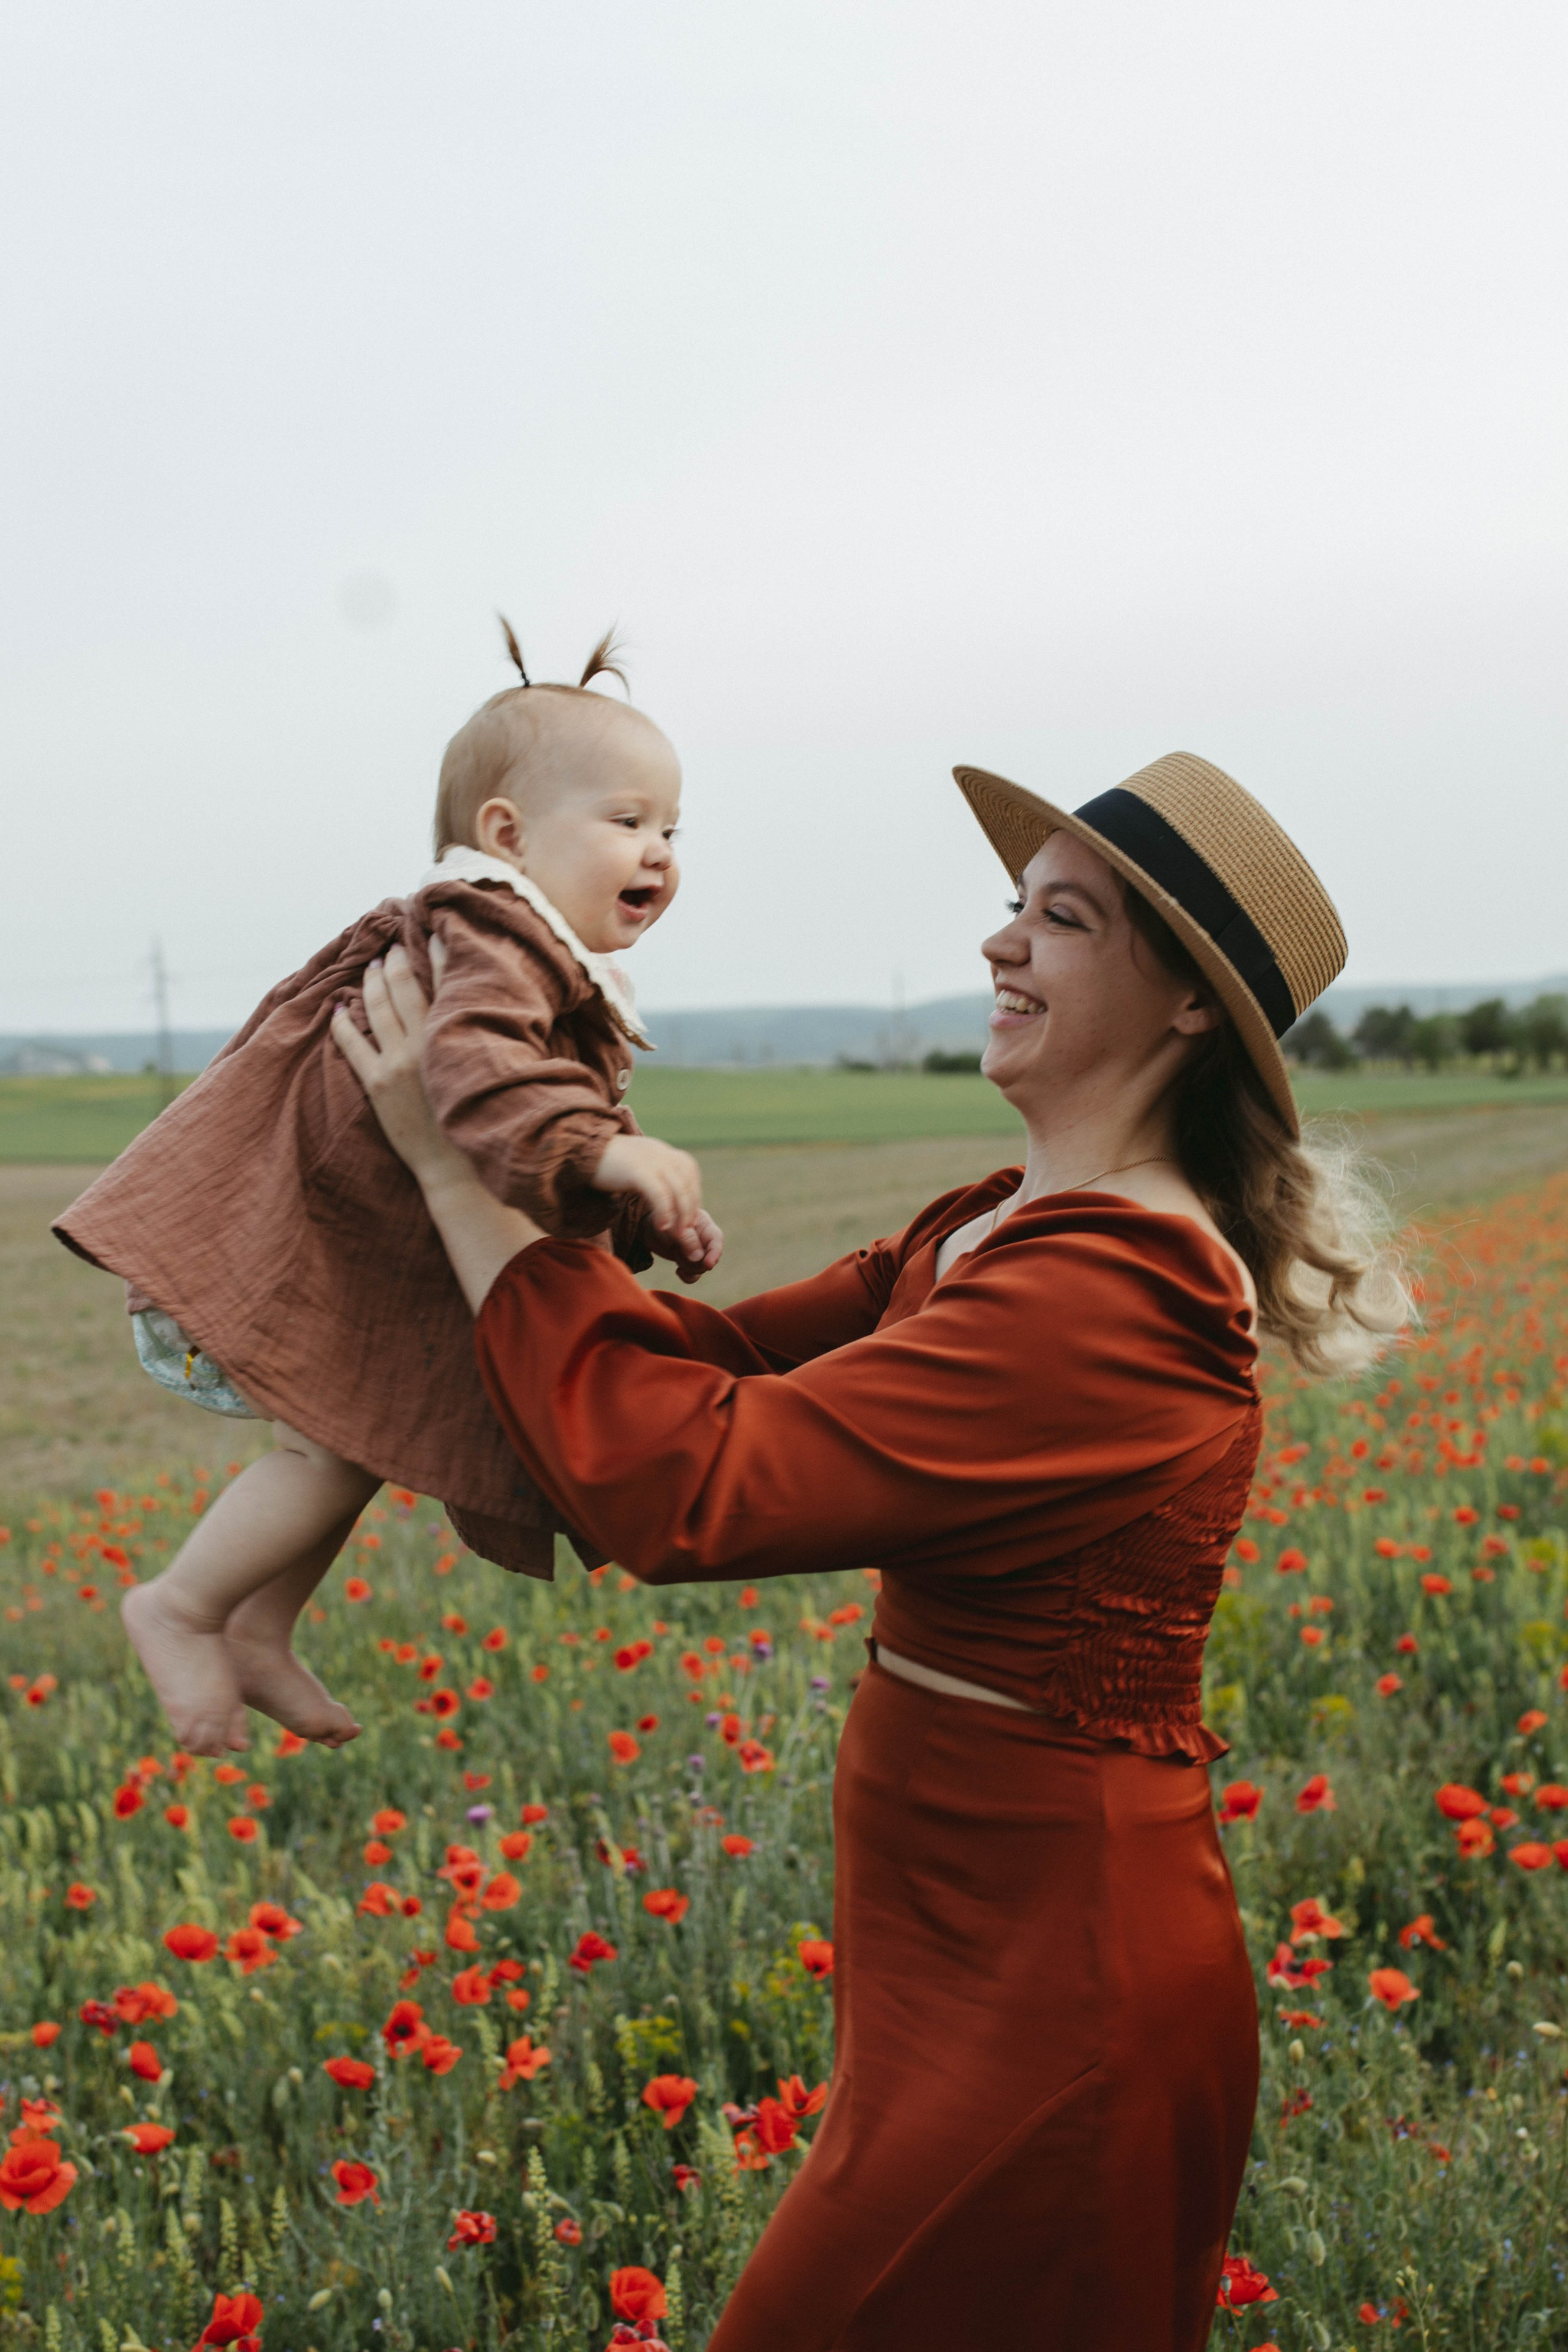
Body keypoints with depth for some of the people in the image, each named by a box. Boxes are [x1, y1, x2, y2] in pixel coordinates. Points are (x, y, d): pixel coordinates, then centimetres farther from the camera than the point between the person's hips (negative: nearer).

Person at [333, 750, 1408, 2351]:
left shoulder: (1111, 1294, -26)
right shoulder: (995, 1229, 6)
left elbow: (689, 1486, -28)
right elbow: (735, 1358, 6)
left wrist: (451, 1162, -21)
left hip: (1044, 1991, -9)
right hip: (969, 1942, 9)